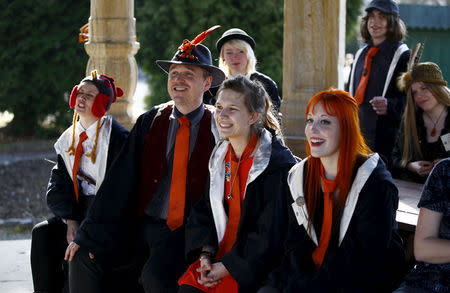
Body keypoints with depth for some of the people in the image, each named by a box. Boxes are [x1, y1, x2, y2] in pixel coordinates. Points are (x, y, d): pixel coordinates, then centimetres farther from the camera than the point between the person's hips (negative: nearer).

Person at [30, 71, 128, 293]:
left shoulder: (116, 137, -10)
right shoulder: (67, 140, 11)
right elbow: (57, 187, 7)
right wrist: (70, 220, -12)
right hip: (75, 213, 6)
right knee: (42, 233, -18)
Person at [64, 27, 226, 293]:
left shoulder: (217, 126, -2)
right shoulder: (149, 123, 5)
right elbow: (121, 181, 2)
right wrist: (87, 235, -3)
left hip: (187, 231, -4)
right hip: (142, 226, 4)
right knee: (83, 256, -10)